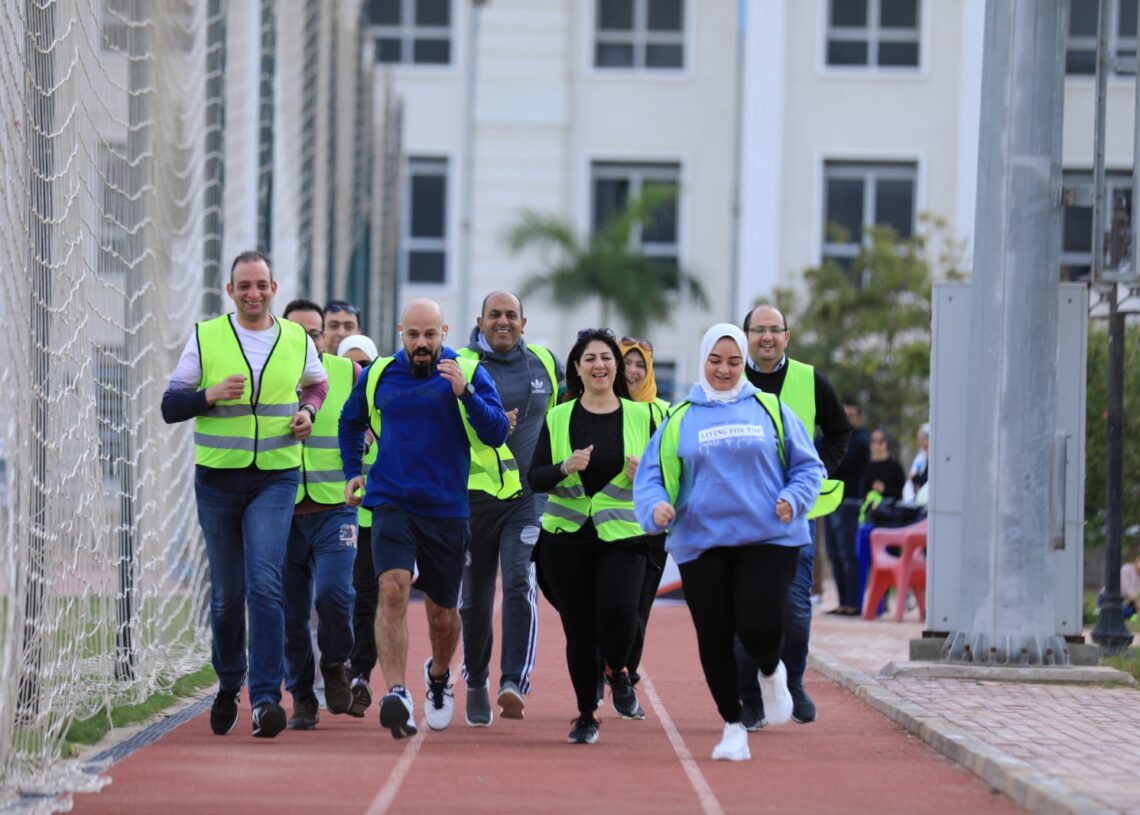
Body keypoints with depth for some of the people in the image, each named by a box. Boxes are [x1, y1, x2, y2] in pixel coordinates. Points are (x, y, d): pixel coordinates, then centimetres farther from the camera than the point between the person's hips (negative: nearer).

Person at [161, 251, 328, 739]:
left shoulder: (297, 340, 5)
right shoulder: (205, 337, 0)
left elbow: (316, 384, 25)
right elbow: (170, 407, 2)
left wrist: (307, 412, 4)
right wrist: (209, 395, -17)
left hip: (275, 479, -1)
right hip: (217, 479, 1)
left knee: (264, 584, -16)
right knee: (226, 593, 8)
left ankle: (265, 697, -17)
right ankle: (228, 685, 30)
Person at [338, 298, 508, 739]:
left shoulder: (468, 373, -2)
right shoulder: (378, 375, 5)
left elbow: (496, 433, -11)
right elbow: (350, 421, 25)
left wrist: (464, 393, -23)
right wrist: (352, 471, 18)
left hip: (447, 508, 0)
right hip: (391, 503, 0)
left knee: (441, 611, 12)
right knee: (393, 589, -23)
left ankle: (439, 674, 43)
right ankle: (396, 694, -28)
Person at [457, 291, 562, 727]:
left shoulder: (545, 364, 9)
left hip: (528, 495, 0)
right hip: (474, 491, 0)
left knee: (520, 583, -18)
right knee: (474, 597, 8)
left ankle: (514, 683, -25)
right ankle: (476, 684, 26)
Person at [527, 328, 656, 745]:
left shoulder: (641, 415, 6)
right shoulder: (557, 418, 6)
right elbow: (534, 478, 2)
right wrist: (566, 468, -17)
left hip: (622, 537, -1)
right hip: (566, 538, 1)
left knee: (618, 612, -22)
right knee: (578, 628, 2)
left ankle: (617, 672, 10)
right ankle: (586, 716, 17)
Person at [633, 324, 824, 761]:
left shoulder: (770, 409, 9)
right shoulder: (679, 419, 9)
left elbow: (808, 465, 12)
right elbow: (651, 475, 6)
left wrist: (794, 498, -8)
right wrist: (655, 507, -14)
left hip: (768, 539, -1)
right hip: (701, 544, 1)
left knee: (757, 625, -17)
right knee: (714, 639, 0)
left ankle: (771, 674, 19)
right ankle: (733, 726, 17)